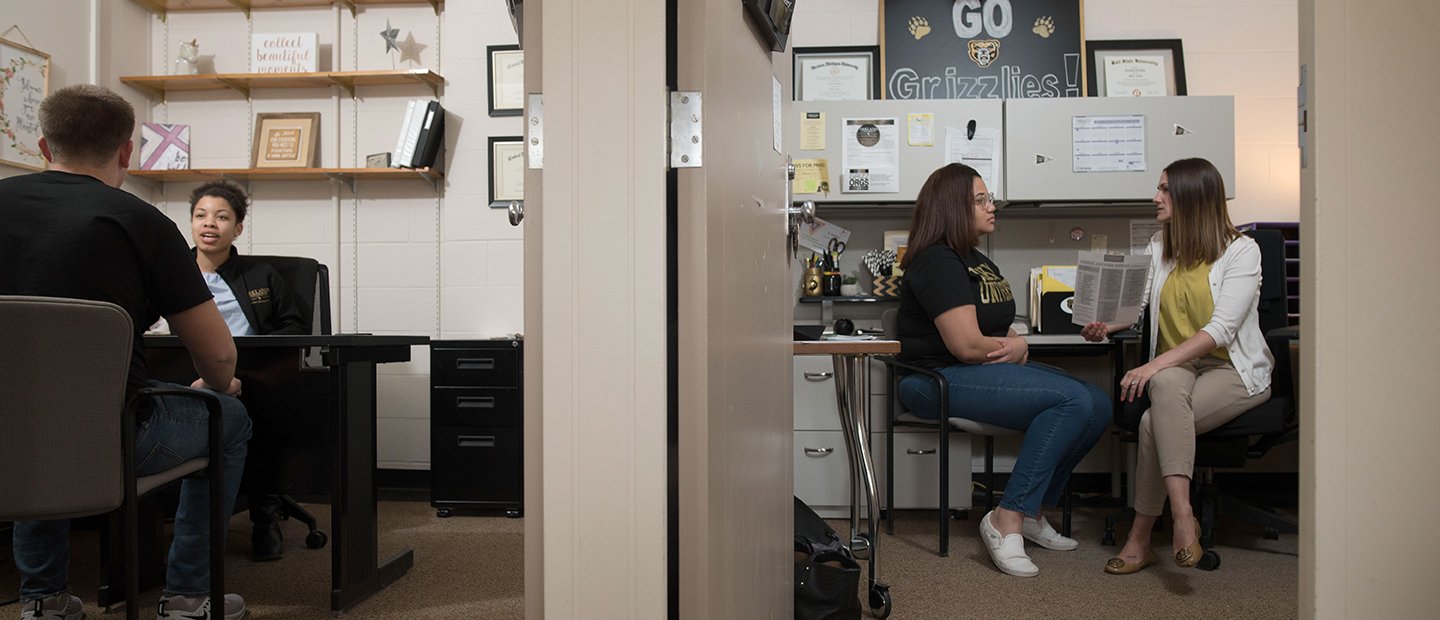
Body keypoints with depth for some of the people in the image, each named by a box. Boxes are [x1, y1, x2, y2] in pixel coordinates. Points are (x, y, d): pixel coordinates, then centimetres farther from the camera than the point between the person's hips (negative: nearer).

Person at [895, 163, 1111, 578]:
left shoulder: (978, 261, 20)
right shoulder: (938, 262, -11)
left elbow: (1002, 330, 19)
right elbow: (967, 345, -19)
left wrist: (1018, 346, -5)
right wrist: (1014, 348, 0)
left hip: (991, 371, 10)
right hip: (942, 379, -9)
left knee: (1098, 405, -6)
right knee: (1074, 401, -24)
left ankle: (1032, 512, 4)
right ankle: (1007, 520, -19)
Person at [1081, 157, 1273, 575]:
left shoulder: (1241, 250, -7)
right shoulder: (1159, 247, 13)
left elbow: (1221, 330, -18)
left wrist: (1156, 364, -29)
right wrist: (1103, 325, -13)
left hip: (1235, 370, -4)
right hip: (1177, 367, 4)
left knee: (1156, 422, -32)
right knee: (1166, 385, -36)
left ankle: (1140, 538, -26)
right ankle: (1183, 518, -39)